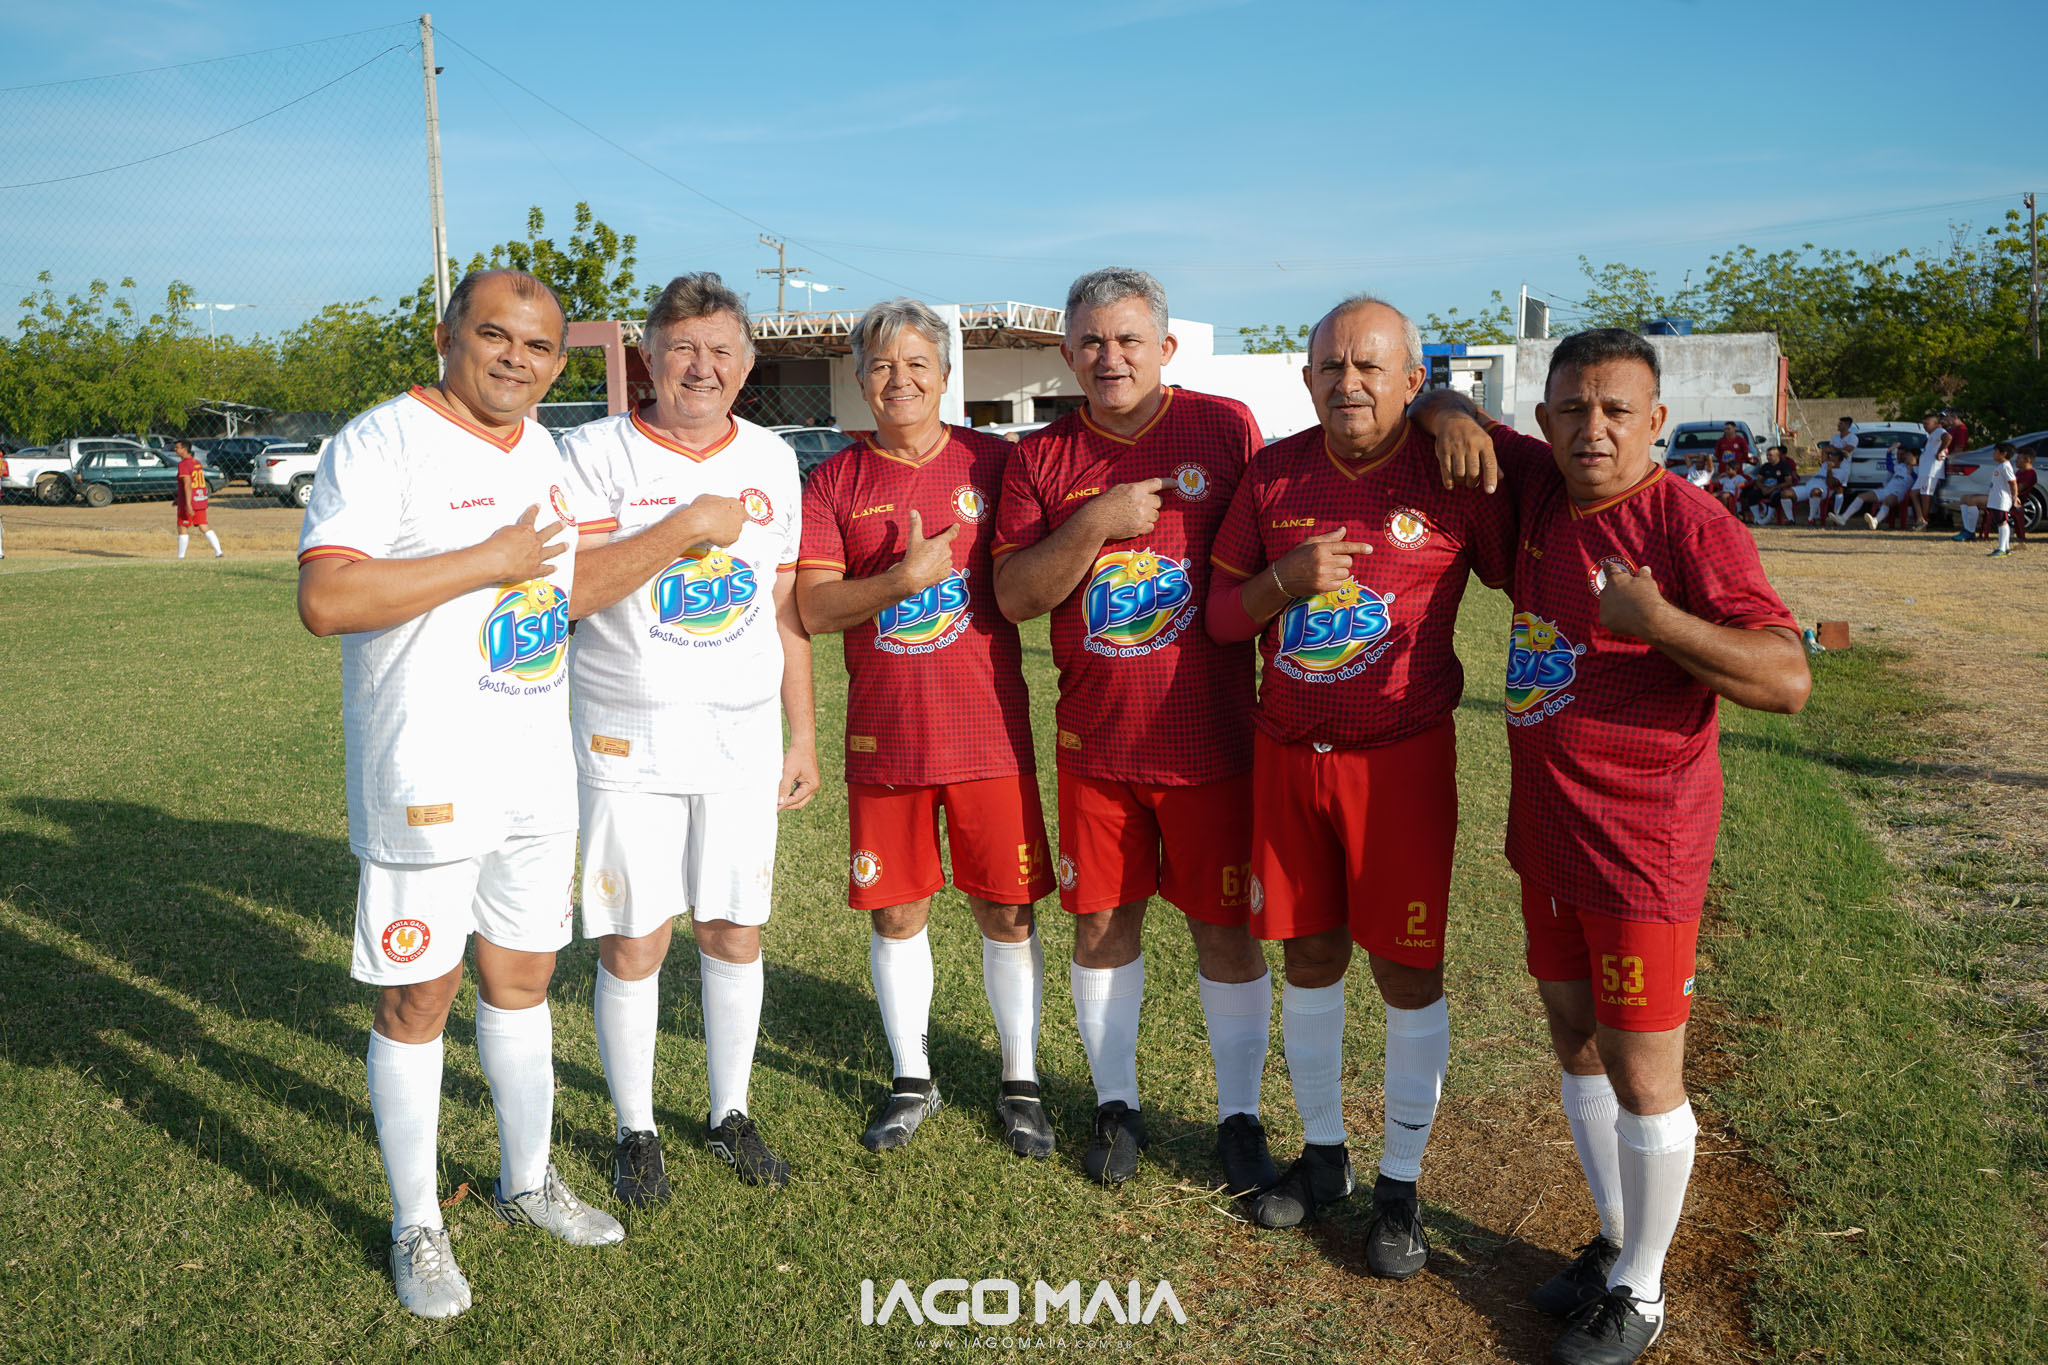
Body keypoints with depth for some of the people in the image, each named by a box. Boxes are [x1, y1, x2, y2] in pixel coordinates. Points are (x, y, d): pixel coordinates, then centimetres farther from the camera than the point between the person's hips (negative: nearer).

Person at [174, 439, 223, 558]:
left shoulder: (183, 464, -13)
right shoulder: (197, 463, 14)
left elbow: (187, 484, -22)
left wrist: (188, 504, -25)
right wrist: (179, 498, 29)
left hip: (189, 503, -7)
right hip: (201, 500, 7)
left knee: (182, 528, 3)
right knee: (204, 526, 7)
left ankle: (181, 556, 7)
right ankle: (218, 552, -3)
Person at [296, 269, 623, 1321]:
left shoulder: (545, 452, 12)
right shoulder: (382, 442, -11)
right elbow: (324, 601, -22)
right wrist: (488, 562, -21)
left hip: (536, 778, 7)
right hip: (423, 783, -7)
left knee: (523, 975, 17)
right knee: (417, 997, 4)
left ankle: (528, 1181, 34)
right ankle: (416, 1227, 21)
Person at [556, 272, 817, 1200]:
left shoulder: (770, 460, 9)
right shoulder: (597, 452, -4)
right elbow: (565, 591, -16)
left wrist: (802, 734, 11)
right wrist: (684, 529, -20)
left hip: (742, 738, 3)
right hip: (628, 740, -3)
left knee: (735, 933, 9)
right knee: (633, 944, 2)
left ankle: (729, 1114, 28)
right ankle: (635, 1131, 21)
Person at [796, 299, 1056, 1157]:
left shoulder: (994, 462, 2)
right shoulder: (834, 482, 3)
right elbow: (812, 608, -7)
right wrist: (904, 578, -18)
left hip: (988, 729, -1)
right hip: (884, 733, 1)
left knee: (1006, 910, 5)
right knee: (895, 911, 10)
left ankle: (1020, 1082, 23)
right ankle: (911, 1080, 29)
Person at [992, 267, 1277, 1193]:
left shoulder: (1225, 427, -3)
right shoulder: (1042, 458, 2)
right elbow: (1013, 595, -5)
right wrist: (1095, 524, -18)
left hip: (1209, 735, -2)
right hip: (1096, 740, 2)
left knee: (1225, 928, 6)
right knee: (1101, 923, 11)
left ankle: (1239, 1117, 24)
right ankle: (1115, 1104, 30)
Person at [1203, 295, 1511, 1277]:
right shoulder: (1273, 473, 2)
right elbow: (1220, 614, 4)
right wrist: (1284, 579, -14)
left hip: (1402, 754, -3)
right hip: (1287, 751, 3)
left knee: (1407, 972, 4)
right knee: (1309, 954, 14)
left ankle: (1400, 1186, 24)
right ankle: (1322, 1153, 34)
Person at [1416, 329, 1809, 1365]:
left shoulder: (1687, 524, -14)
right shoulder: (1540, 485, 4)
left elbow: (1787, 679, -19)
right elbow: (1455, 417, 21)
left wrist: (1655, 621, -23)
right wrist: (1450, 417, -1)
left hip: (1641, 841, -7)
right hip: (1544, 827, 7)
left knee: (1640, 1073, 4)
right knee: (1574, 1040, 18)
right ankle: (1615, 1240, 38)